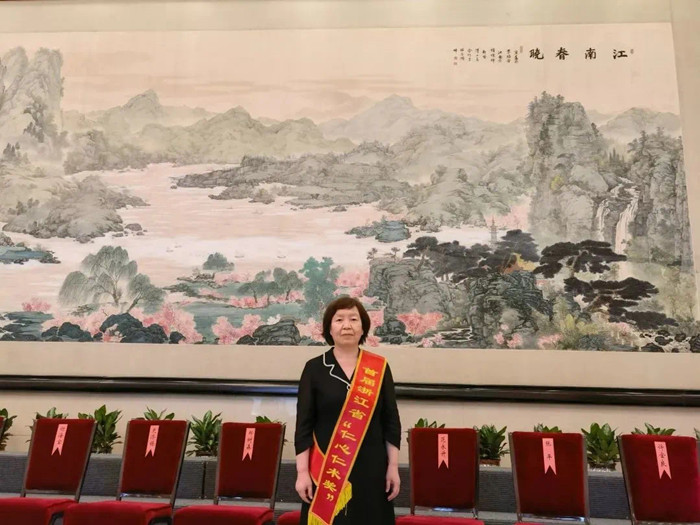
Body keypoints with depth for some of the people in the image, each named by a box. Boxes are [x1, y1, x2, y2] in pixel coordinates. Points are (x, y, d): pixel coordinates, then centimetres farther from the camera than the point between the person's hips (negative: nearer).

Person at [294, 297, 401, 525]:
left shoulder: (380, 368, 1)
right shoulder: (314, 368, -2)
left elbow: (391, 422, 4)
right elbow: (303, 425, -1)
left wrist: (393, 467, 1)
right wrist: (302, 472, -5)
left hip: (371, 467, 1)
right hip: (326, 469, -1)